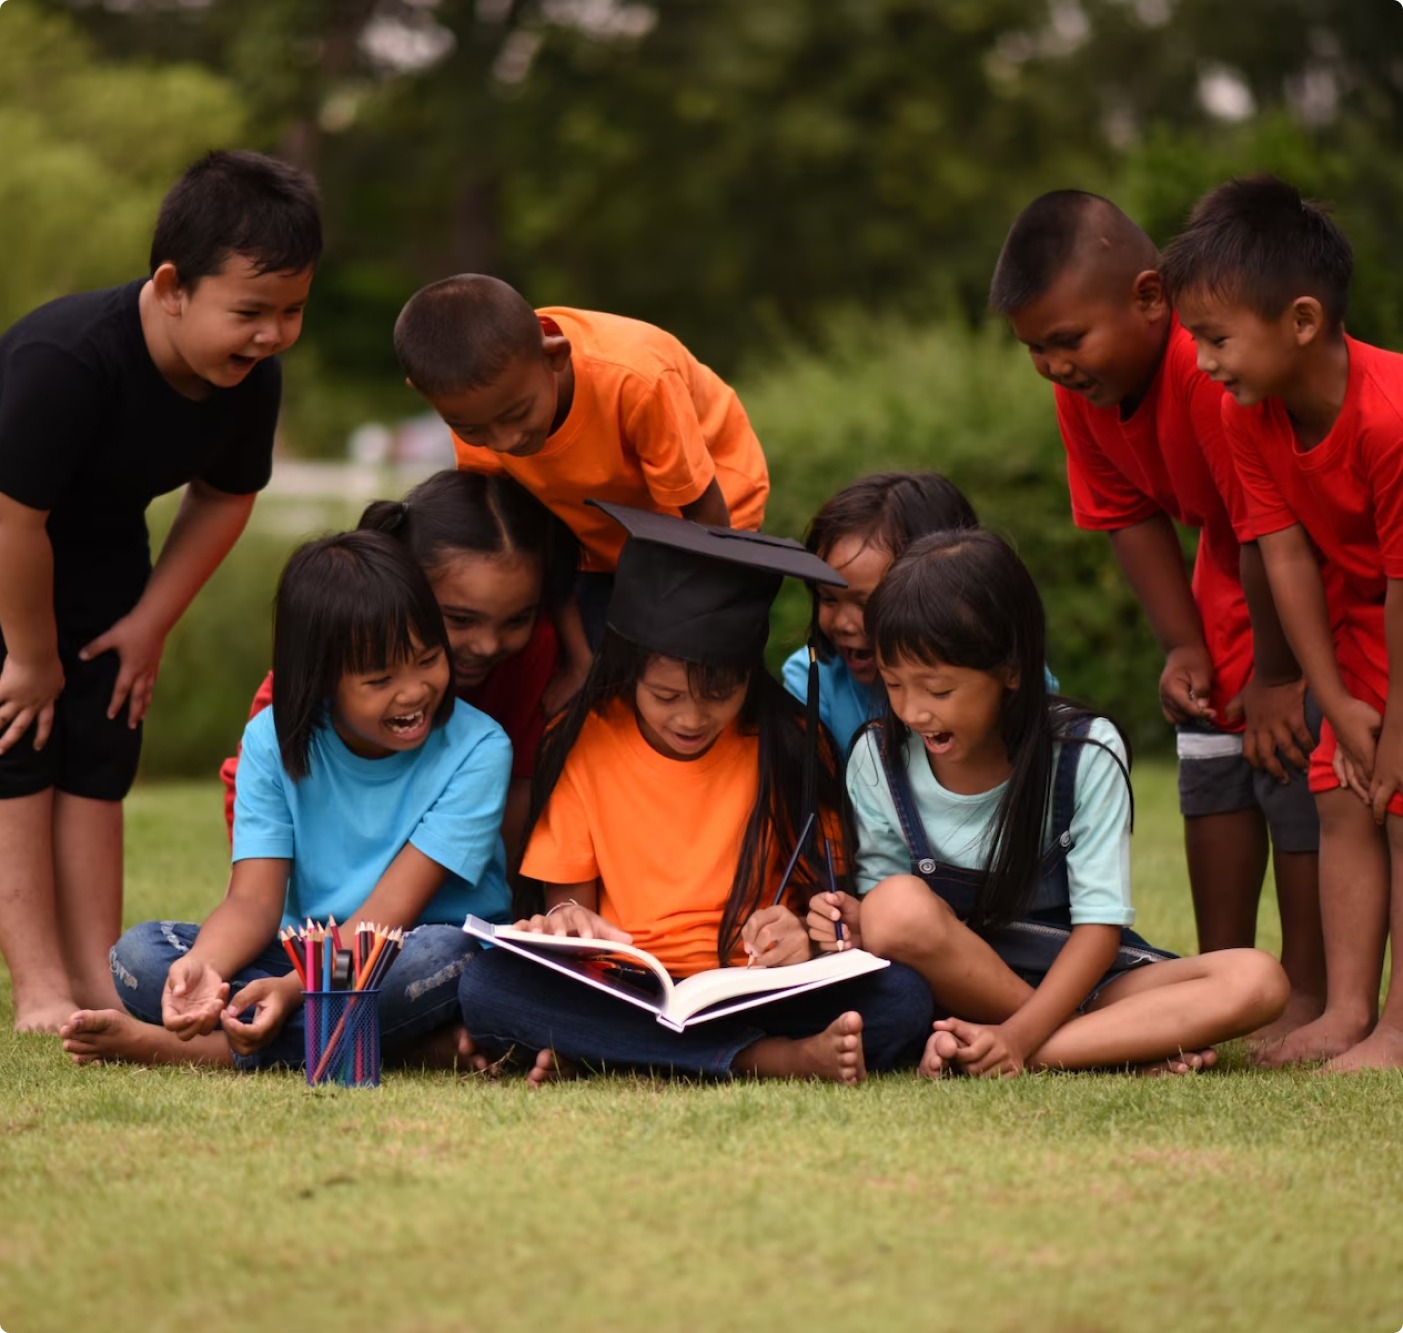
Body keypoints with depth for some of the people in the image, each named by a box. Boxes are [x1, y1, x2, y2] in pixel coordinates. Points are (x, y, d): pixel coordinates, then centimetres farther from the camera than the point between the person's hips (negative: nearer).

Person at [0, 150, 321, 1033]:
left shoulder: (252, 379, -17)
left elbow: (225, 498, 1)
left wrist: (151, 623, -3)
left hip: (98, 553, 6)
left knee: (98, 759, 4)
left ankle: (95, 984, 6)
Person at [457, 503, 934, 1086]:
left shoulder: (791, 746, 1)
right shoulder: (584, 745, 2)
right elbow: (568, 898, 6)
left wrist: (806, 936, -22)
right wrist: (564, 924, -19)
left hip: (756, 992, -1)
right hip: (621, 995, 1)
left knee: (902, 999, -29)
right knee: (486, 984, -30)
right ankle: (777, 1058, -33)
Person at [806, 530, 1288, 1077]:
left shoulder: (1085, 754, -11)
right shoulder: (877, 761, -5)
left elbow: (1100, 924, -14)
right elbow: (888, 910, 1)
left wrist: (1019, 1035, -28)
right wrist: (856, 922, -25)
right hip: (955, 984, 1)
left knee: (1257, 980, -26)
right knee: (897, 906, -34)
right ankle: (1134, 1040, -22)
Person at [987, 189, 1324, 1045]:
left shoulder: (1216, 367, -38)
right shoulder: (1084, 391, -10)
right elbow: (1132, 517, 1)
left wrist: (1277, 677, -22)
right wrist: (1185, 647, -8)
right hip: (1233, 567, 8)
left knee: (1292, 754, -12)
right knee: (1211, 758, 7)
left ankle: (1308, 1000, -5)